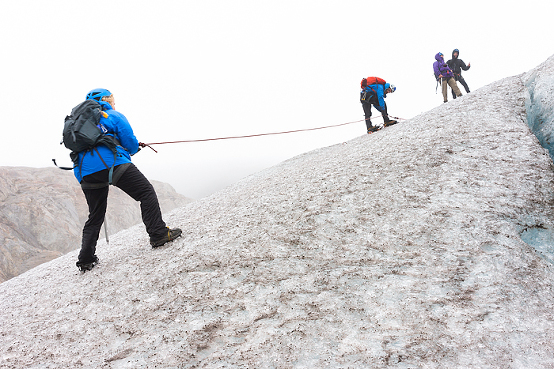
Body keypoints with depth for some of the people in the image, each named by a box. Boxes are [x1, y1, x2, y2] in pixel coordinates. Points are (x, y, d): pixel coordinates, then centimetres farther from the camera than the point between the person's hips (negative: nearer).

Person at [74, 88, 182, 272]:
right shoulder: (114, 116, 11)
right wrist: (134, 148, 29)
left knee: (95, 216, 16)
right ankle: (158, 234, -14)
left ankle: (86, 260, 14)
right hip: (111, 163, -7)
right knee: (146, 193, -3)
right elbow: (130, 143, 4)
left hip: (85, 172, 7)